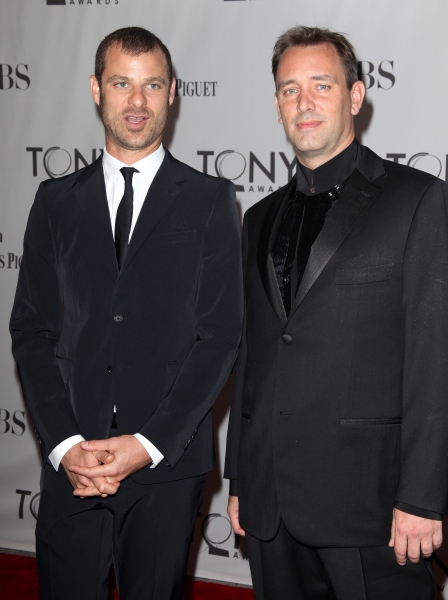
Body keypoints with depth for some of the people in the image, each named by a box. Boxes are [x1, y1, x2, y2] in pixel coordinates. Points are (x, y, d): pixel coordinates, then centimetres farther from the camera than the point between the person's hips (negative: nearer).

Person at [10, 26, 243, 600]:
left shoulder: (210, 199, 3)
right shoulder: (56, 201, 10)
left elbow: (220, 334, -3)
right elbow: (31, 330, 5)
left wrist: (149, 442, -11)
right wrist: (64, 443, -8)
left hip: (167, 465, -1)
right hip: (69, 465, 2)